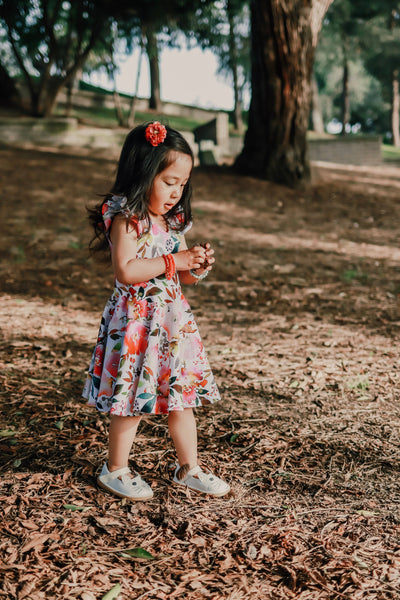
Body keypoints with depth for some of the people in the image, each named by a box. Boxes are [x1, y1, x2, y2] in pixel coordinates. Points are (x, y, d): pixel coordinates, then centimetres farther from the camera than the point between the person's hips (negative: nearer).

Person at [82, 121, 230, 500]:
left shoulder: (172, 221, 11)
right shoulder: (126, 217, -13)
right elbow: (126, 271, -24)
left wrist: (196, 268, -4)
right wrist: (174, 261, -20)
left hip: (173, 320, 8)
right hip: (135, 323, -7)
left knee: (181, 398, 13)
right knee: (131, 402, 4)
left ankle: (188, 468, 28)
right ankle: (115, 470, 23)